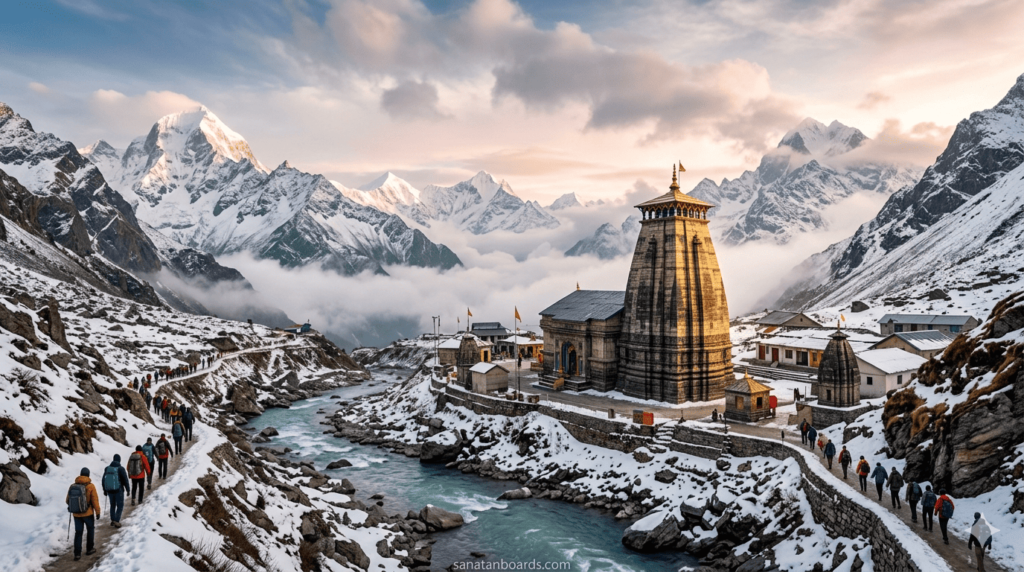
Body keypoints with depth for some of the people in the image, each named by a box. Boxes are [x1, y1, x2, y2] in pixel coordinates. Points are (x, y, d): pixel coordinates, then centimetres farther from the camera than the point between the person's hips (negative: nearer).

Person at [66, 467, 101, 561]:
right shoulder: (90, 486, -13)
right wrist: (97, 511, -1)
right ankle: (89, 549, 26)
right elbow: (95, 500, -12)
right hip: (88, 514, -3)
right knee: (90, 530, 19)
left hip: (76, 514, 3)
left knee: (78, 533, 11)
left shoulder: (72, 486, -3)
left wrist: (72, 505, 26)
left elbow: (67, 501, 4)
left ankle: (77, 553, 7)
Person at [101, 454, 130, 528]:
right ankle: (116, 521, -3)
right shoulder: (121, 469, -13)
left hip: (109, 490, 5)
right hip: (119, 490, -5)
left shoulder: (107, 468, 2)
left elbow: (103, 480, 10)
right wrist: (128, 490, 1)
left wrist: (104, 490, 23)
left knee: (112, 505, 21)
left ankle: (112, 520, 27)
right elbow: (125, 480, -11)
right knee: (120, 506, 6)